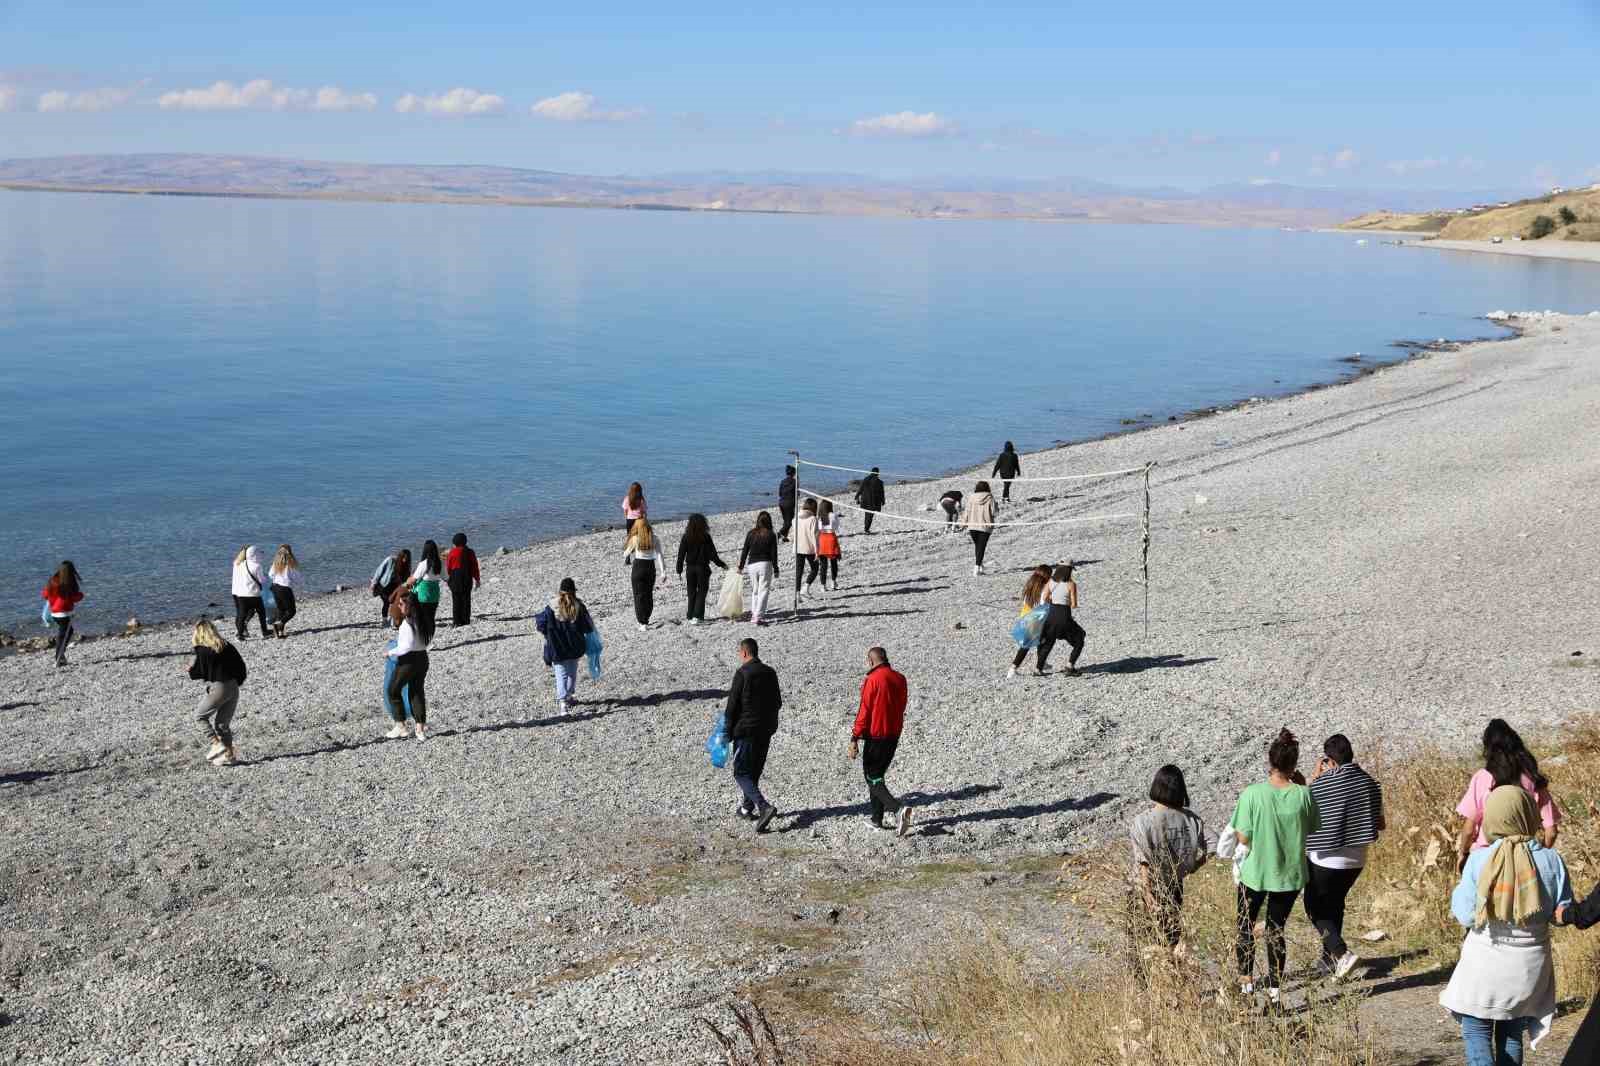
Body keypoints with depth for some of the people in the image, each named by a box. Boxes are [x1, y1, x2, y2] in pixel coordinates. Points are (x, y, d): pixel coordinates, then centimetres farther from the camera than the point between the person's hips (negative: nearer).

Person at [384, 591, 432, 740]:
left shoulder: (407, 623, -21)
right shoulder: (424, 620, 4)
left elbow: (407, 646, -24)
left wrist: (391, 652, -12)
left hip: (408, 661, -8)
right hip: (423, 658, 8)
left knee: (393, 690, 10)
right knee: (417, 692, 15)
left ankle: (400, 725, 10)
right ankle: (421, 729, 13)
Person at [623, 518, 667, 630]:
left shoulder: (635, 539, -8)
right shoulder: (654, 539, -3)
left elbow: (627, 553, 5)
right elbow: (659, 555, -7)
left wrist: (625, 560, 28)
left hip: (638, 566, -3)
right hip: (651, 567, 3)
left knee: (639, 595, 2)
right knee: (649, 595, 16)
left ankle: (642, 623, -6)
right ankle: (646, 619, 25)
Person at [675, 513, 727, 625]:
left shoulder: (686, 537, -3)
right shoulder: (706, 537, -9)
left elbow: (681, 554, -1)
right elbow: (712, 554, -7)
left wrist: (679, 570, 7)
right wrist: (722, 565, 5)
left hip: (690, 568, 2)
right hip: (703, 568, -2)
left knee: (691, 593, 13)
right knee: (701, 592, 5)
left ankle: (691, 616, 14)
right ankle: (697, 616, -6)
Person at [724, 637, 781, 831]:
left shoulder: (742, 673, -14)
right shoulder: (770, 673, 7)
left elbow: (732, 705, -13)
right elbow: (778, 702, 14)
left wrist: (728, 731, -4)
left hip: (746, 730, -7)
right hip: (767, 730, 7)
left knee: (741, 773, -3)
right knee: (754, 770, 20)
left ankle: (764, 806, -20)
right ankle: (747, 808, 29)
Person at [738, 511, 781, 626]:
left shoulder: (751, 534, 4)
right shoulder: (771, 535, -4)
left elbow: (744, 551, 7)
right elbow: (774, 554, -4)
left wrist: (741, 566, 17)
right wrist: (776, 569, 3)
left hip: (751, 565, 3)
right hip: (765, 565, -3)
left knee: (755, 590, 17)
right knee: (763, 591, -2)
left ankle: (753, 614, 17)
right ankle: (758, 617, -9)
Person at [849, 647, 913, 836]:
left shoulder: (873, 680, -15)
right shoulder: (900, 678, 5)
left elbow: (864, 711, -15)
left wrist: (855, 738, -12)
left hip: (875, 736, -7)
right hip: (894, 735, 7)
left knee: (873, 779, 0)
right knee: (877, 775, 18)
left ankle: (899, 809, -21)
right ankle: (877, 820, 19)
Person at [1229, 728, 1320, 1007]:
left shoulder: (1252, 794, -19)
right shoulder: (1303, 795, -14)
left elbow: (1243, 838, -16)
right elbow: (1313, 830, 2)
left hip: (1255, 872, -2)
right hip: (1290, 874, 2)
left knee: (1246, 925, 21)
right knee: (1276, 929, 16)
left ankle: (1246, 980, 24)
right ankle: (1274, 990, 19)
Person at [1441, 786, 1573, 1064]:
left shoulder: (1479, 860, -14)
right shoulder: (1550, 860, -9)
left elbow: (1466, 915, -9)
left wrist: (1458, 893, 9)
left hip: (1486, 960, -3)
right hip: (1530, 962, 3)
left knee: (1476, 1031, 6)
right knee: (1512, 1033, 18)